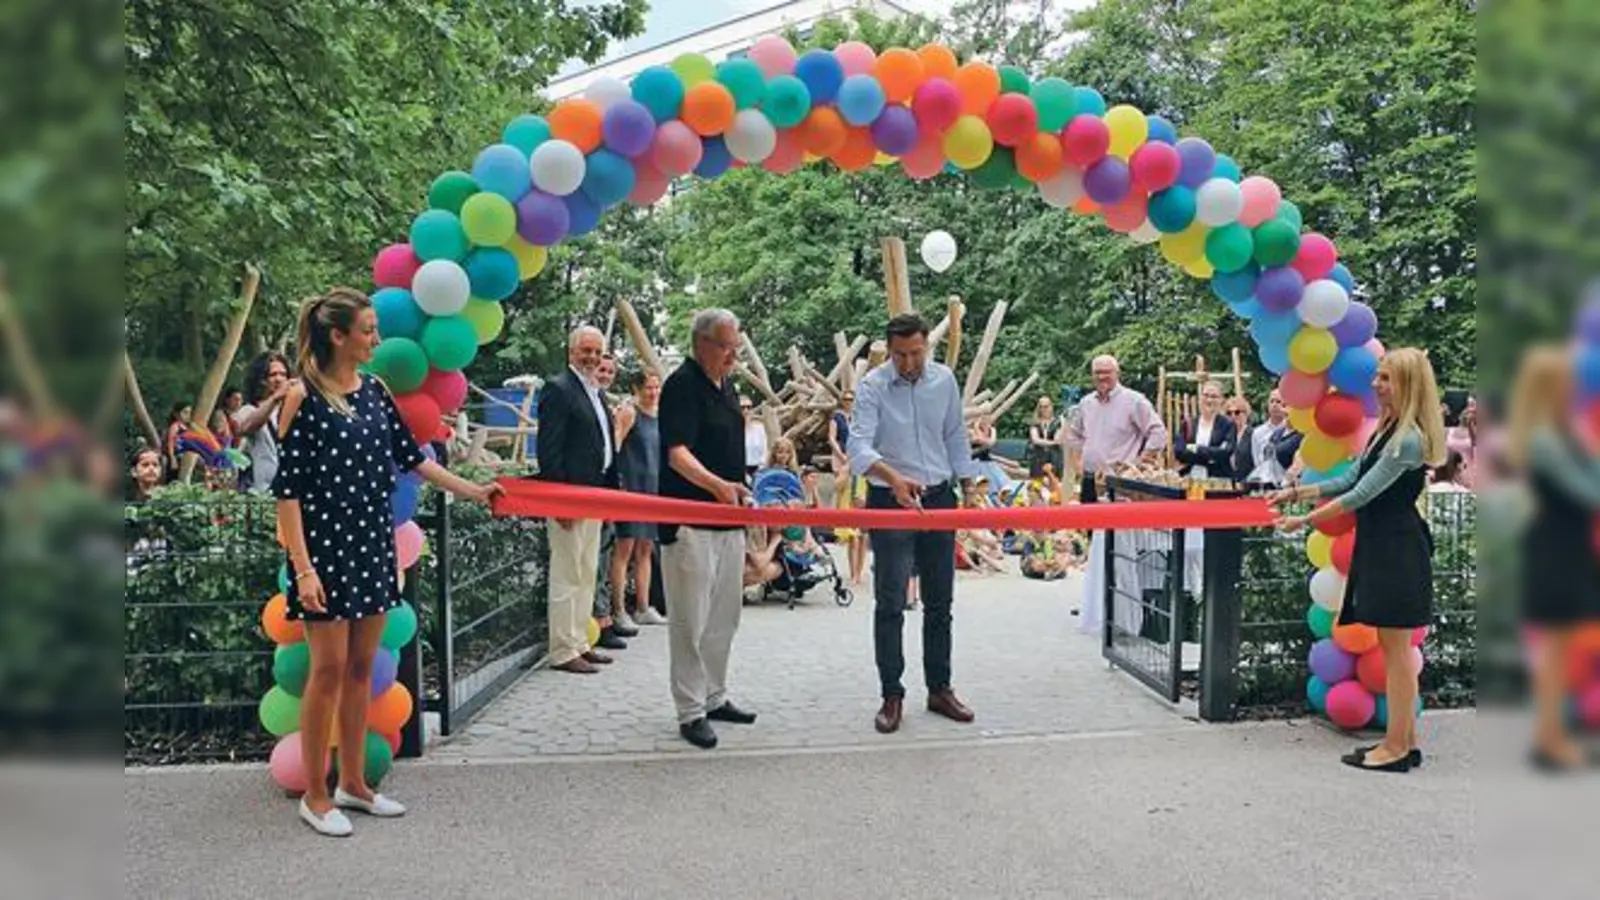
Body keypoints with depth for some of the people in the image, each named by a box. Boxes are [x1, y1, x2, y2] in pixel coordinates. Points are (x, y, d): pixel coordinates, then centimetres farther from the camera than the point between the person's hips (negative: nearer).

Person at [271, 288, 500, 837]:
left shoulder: (374, 390, 7)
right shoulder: (303, 397, -10)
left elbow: (410, 457, 13)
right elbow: (287, 488, -11)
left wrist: (473, 491, 11)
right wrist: (303, 568, -16)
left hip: (373, 543, 6)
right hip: (325, 546, -6)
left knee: (362, 667, 11)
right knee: (329, 668, 0)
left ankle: (353, 782, 24)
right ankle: (315, 794, 14)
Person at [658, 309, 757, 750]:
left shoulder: (726, 386, 14)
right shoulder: (681, 386, -13)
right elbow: (677, 453, -24)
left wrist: (742, 491, 19)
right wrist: (716, 484, -38)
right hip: (689, 522, -9)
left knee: (725, 615, 15)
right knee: (691, 620, -2)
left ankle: (714, 697, 28)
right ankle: (691, 712, 7)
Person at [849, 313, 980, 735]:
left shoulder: (944, 379, 2)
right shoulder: (872, 386, -11)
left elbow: (956, 437, 12)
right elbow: (858, 446, -23)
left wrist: (968, 489, 10)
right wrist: (893, 478, -40)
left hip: (939, 498, 4)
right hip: (890, 502, -4)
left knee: (939, 602, 11)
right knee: (890, 604, -2)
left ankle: (940, 689, 23)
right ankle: (892, 696, 9)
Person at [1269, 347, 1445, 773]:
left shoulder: (1408, 439, -17)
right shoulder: (1386, 429, 13)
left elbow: (1362, 494, -18)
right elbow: (1350, 479, 15)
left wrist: (1305, 520, -14)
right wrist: (1296, 493, 8)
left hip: (1398, 551, -10)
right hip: (1379, 546, 10)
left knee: (1395, 649, -3)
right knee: (1393, 648, 13)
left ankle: (1396, 747, 6)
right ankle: (1405, 740, 20)